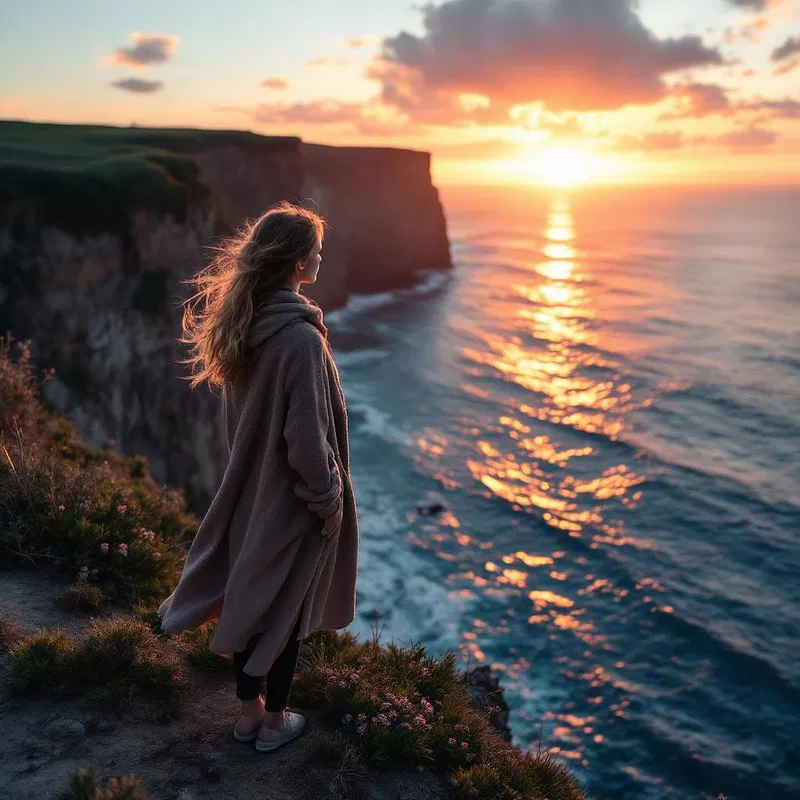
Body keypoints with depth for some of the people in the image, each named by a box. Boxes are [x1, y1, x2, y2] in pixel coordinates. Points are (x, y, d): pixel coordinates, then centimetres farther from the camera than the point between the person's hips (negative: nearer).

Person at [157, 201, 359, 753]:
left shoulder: (238, 322, -4)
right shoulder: (301, 338, -28)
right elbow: (307, 437, -23)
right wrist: (328, 501, -13)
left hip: (248, 488, 7)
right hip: (293, 498, -7)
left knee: (249, 595, 19)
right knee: (285, 609, 11)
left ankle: (249, 712, 37)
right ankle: (274, 723, 30)